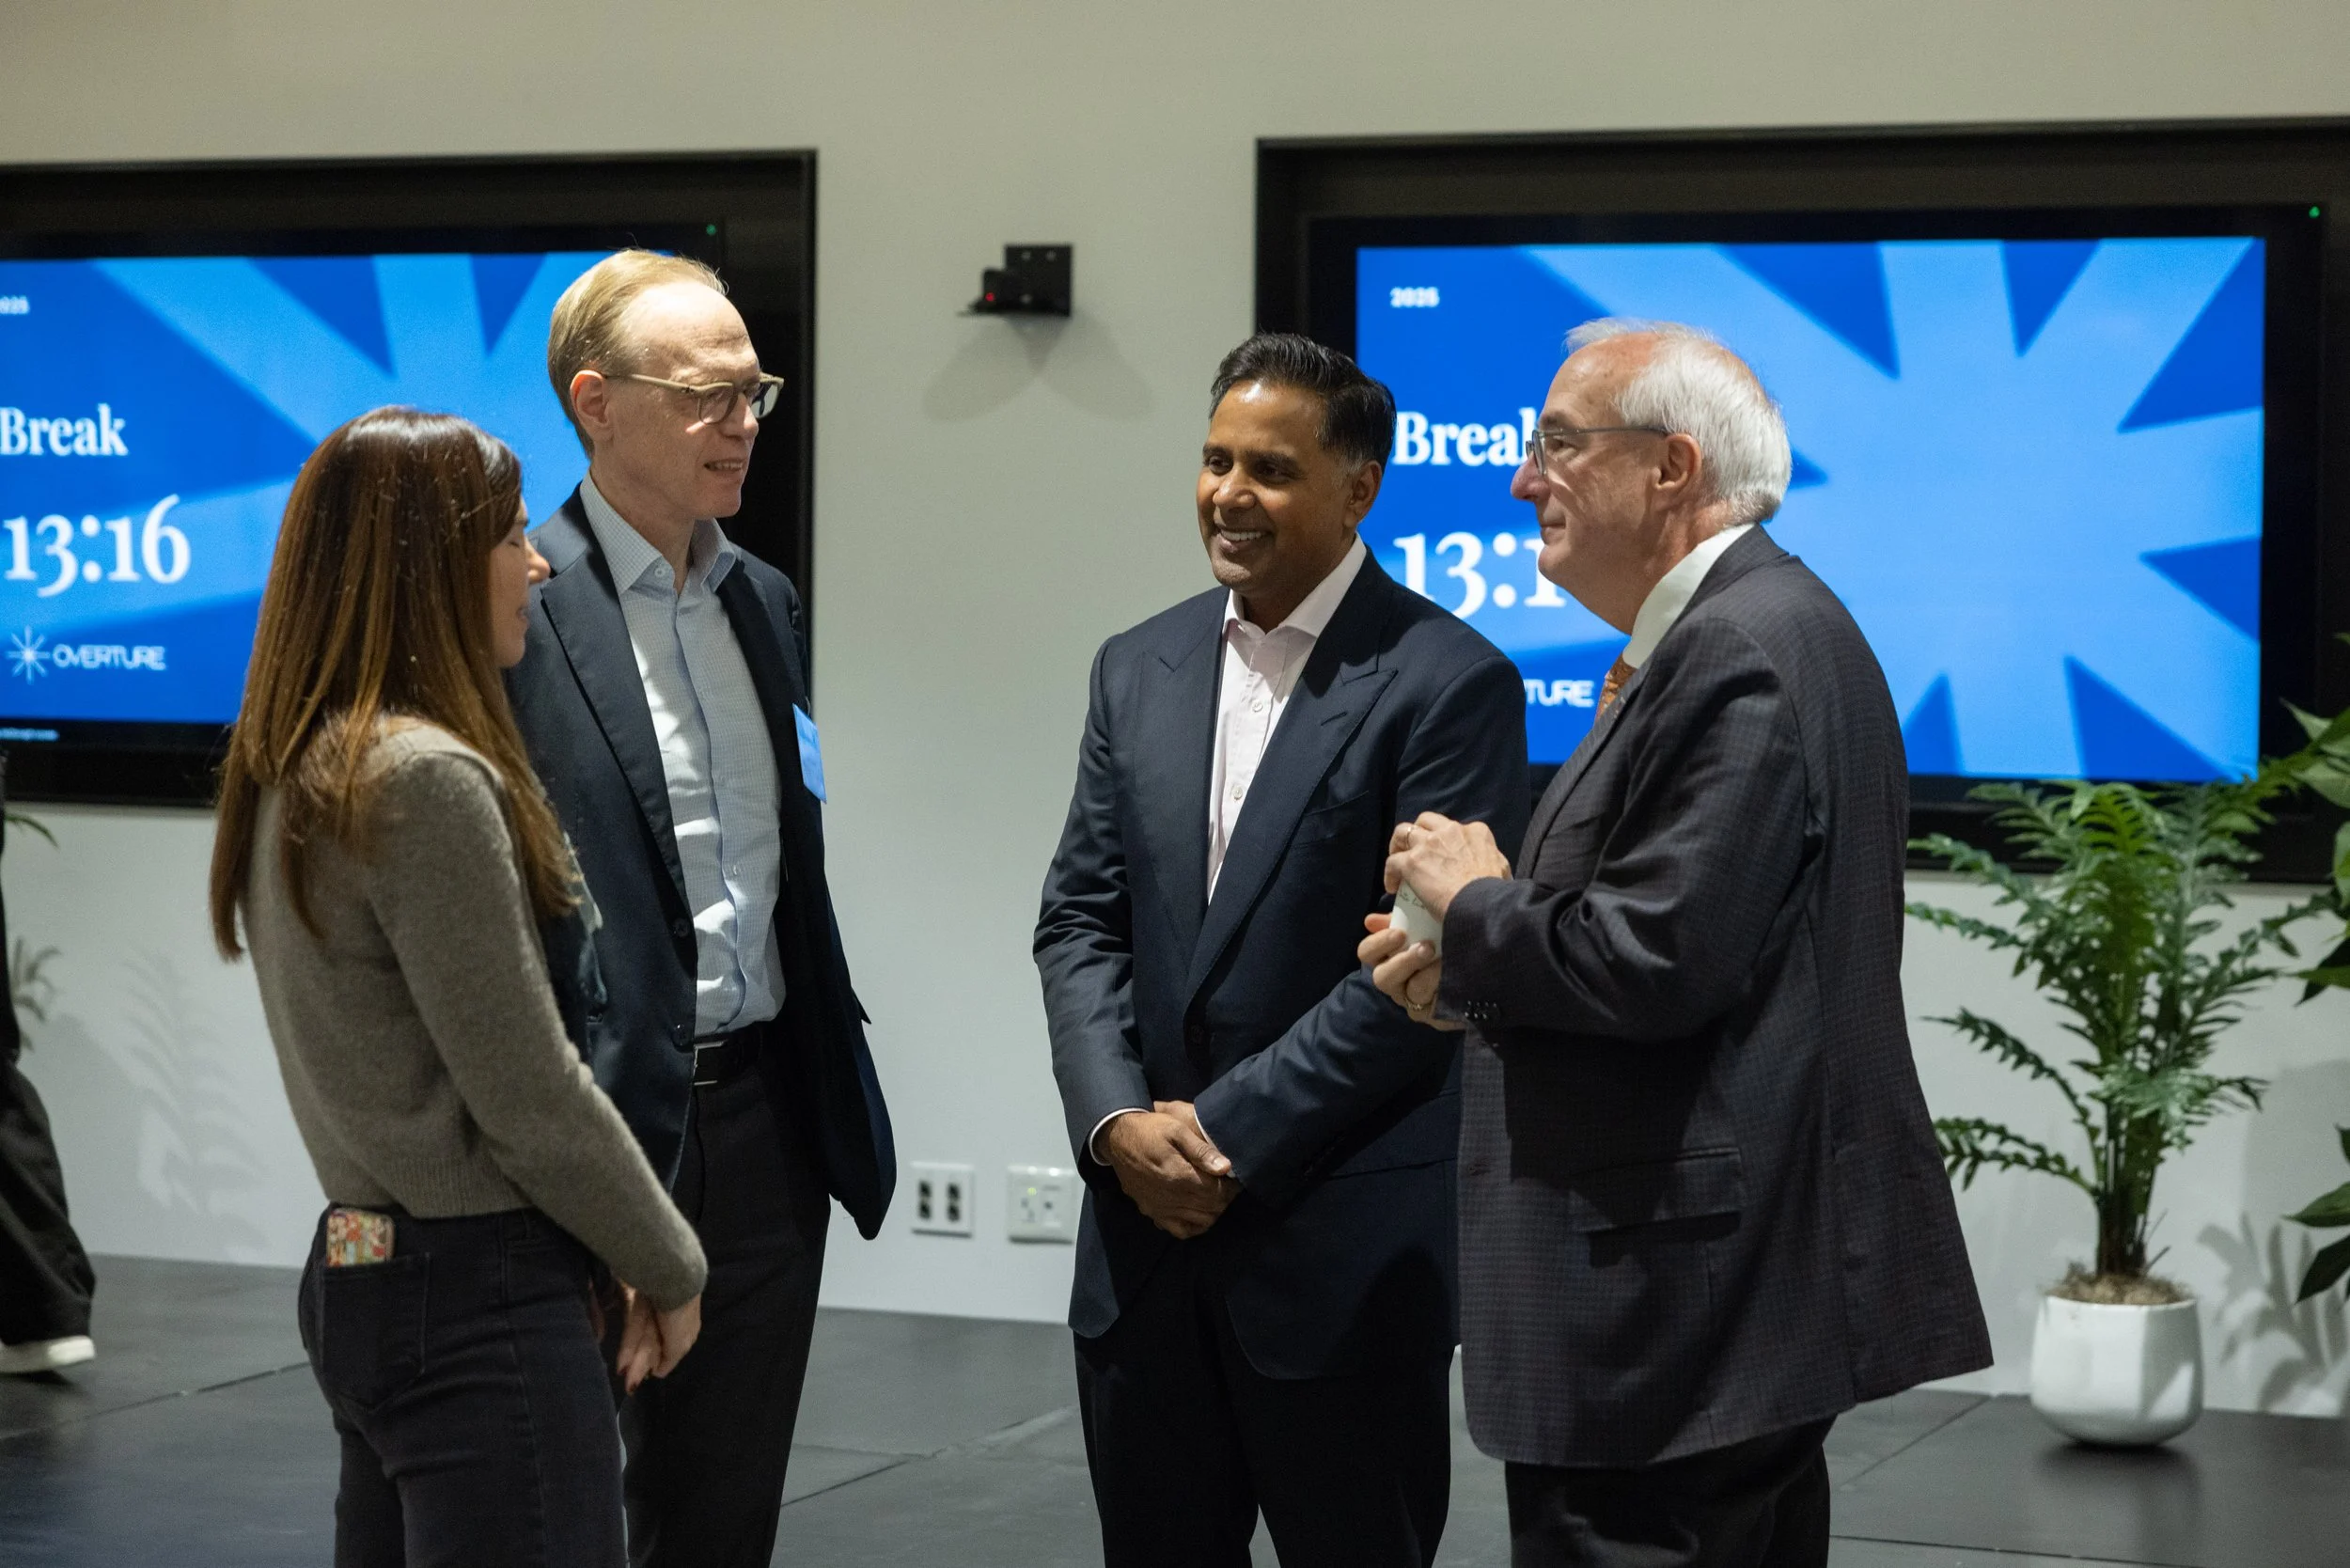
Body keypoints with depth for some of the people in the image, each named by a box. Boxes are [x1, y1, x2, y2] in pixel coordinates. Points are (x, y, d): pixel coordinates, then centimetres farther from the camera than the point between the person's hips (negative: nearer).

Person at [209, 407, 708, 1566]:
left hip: (360, 1276, 10)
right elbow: (529, 1096, -16)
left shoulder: (296, 773, 10)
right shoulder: (427, 781, -18)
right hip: (483, 1299, -10)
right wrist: (669, 1265, -2)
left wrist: (603, 1252, 13)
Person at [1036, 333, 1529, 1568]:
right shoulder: (1138, 669, 11)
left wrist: (1227, 1134, -14)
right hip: (1145, 1226, 5)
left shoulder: (1448, 683, -8)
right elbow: (1079, 921, 9)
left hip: (1346, 1247, -5)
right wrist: (1117, 1121, -7)